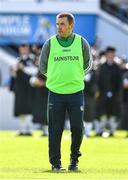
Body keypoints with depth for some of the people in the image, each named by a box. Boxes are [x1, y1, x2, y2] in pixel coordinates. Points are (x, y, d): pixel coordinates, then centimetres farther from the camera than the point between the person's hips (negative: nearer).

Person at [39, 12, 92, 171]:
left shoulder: (82, 43, 2)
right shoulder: (50, 44, 0)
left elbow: (87, 64, 16)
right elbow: (42, 66, 13)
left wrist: (75, 76, 9)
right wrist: (56, 77, 11)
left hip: (76, 92, 0)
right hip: (55, 92, 0)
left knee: (77, 128, -2)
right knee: (55, 130, 0)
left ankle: (74, 159, 18)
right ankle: (55, 163, 9)